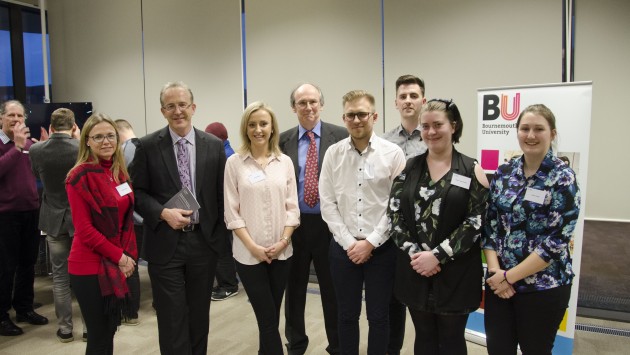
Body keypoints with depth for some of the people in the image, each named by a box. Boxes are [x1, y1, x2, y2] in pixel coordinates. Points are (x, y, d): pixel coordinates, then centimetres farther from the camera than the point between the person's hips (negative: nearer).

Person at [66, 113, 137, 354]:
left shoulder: (120, 172, 8)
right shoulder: (80, 176, -13)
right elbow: (84, 229, -16)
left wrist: (129, 255, -2)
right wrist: (119, 256, -13)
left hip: (116, 265, 6)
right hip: (90, 266, -6)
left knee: (109, 332, 16)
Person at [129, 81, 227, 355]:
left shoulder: (214, 145, 2)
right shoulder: (148, 146, -3)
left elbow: (221, 194, 5)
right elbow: (137, 192, -1)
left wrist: (221, 236, 2)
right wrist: (163, 213, -17)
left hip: (204, 241, 2)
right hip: (165, 243, -2)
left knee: (199, 314, 16)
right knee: (172, 316, 5)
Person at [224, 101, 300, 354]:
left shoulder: (285, 162, 3)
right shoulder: (234, 162, -3)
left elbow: (292, 206, 3)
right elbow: (231, 211, -4)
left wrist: (283, 241, -8)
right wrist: (252, 246, -11)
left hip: (281, 252, 3)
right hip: (248, 253, -2)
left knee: (271, 317, 14)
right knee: (268, 318, 0)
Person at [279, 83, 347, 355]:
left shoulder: (340, 136, -3)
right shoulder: (282, 141, 4)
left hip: (330, 223, -2)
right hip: (294, 224, 2)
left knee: (333, 289, 11)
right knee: (294, 288, 15)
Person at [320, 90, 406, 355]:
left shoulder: (393, 153, -6)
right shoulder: (333, 153, 0)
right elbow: (327, 203, 0)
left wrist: (370, 242, -10)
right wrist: (349, 243, -6)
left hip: (381, 248, -2)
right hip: (343, 248, 2)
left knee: (378, 317, 12)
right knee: (347, 315, 15)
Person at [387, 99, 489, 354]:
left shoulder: (471, 170, -3)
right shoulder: (408, 168, 5)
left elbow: (476, 221, -10)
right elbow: (393, 214, 0)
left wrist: (438, 255, -16)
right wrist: (413, 252, -12)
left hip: (455, 273, -2)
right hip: (414, 270, 3)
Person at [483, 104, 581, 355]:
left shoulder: (563, 178, -10)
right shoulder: (504, 172, 3)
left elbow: (556, 241, -15)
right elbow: (489, 223, 3)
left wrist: (510, 276, -14)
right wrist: (495, 270, -9)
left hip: (543, 287, -3)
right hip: (498, 281, 4)